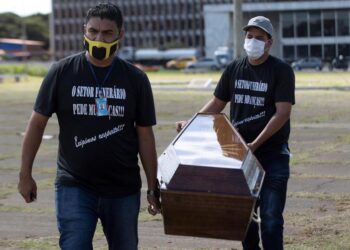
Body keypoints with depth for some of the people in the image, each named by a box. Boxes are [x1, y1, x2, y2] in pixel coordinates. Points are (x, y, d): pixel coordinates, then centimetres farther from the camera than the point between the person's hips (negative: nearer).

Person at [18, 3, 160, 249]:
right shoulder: (62, 72, -2)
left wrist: (153, 187, 5)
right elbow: (38, 123, 4)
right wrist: (25, 174, 1)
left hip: (124, 189, 2)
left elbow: (145, 135, 6)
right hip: (74, 187, -2)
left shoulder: (135, 79, 2)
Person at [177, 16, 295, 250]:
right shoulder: (234, 69, 8)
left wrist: (255, 144, -23)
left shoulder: (281, 71, -7)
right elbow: (217, 104, 15)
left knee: (271, 216, -7)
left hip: (273, 153, -5)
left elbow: (283, 113, -15)